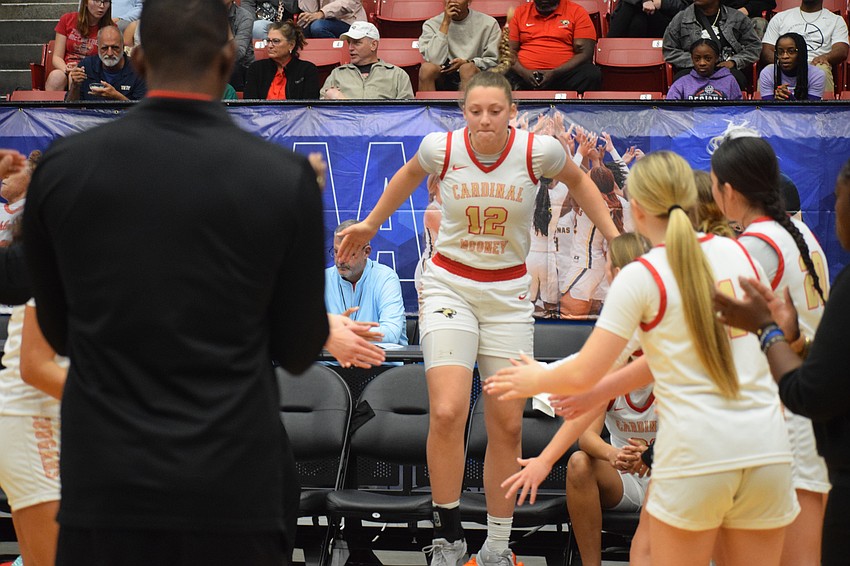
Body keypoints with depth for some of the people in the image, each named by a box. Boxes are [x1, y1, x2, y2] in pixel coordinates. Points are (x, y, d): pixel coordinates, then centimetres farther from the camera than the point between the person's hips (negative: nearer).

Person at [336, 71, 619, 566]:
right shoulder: (441, 148, -12)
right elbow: (411, 175, 13)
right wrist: (371, 224, 24)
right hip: (449, 285, -1)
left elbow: (578, 180, 11)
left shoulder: (539, 150, -13)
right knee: (447, 413, -18)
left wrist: (615, 237, 6)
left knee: (507, 425, 3)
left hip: (509, 293, 1)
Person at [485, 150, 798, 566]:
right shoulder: (737, 253, 10)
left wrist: (537, 380, 17)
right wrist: (605, 389, 27)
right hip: (767, 450, 5)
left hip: (696, 454, -4)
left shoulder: (641, 276, -5)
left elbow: (581, 375, -6)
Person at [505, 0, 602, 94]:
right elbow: (510, 50, 11)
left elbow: (584, 53, -1)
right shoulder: (520, 13, 14)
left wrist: (554, 73, -15)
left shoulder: (577, 12, 7)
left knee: (593, 75, -31)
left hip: (564, 73, -1)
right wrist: (523, 72, -11)